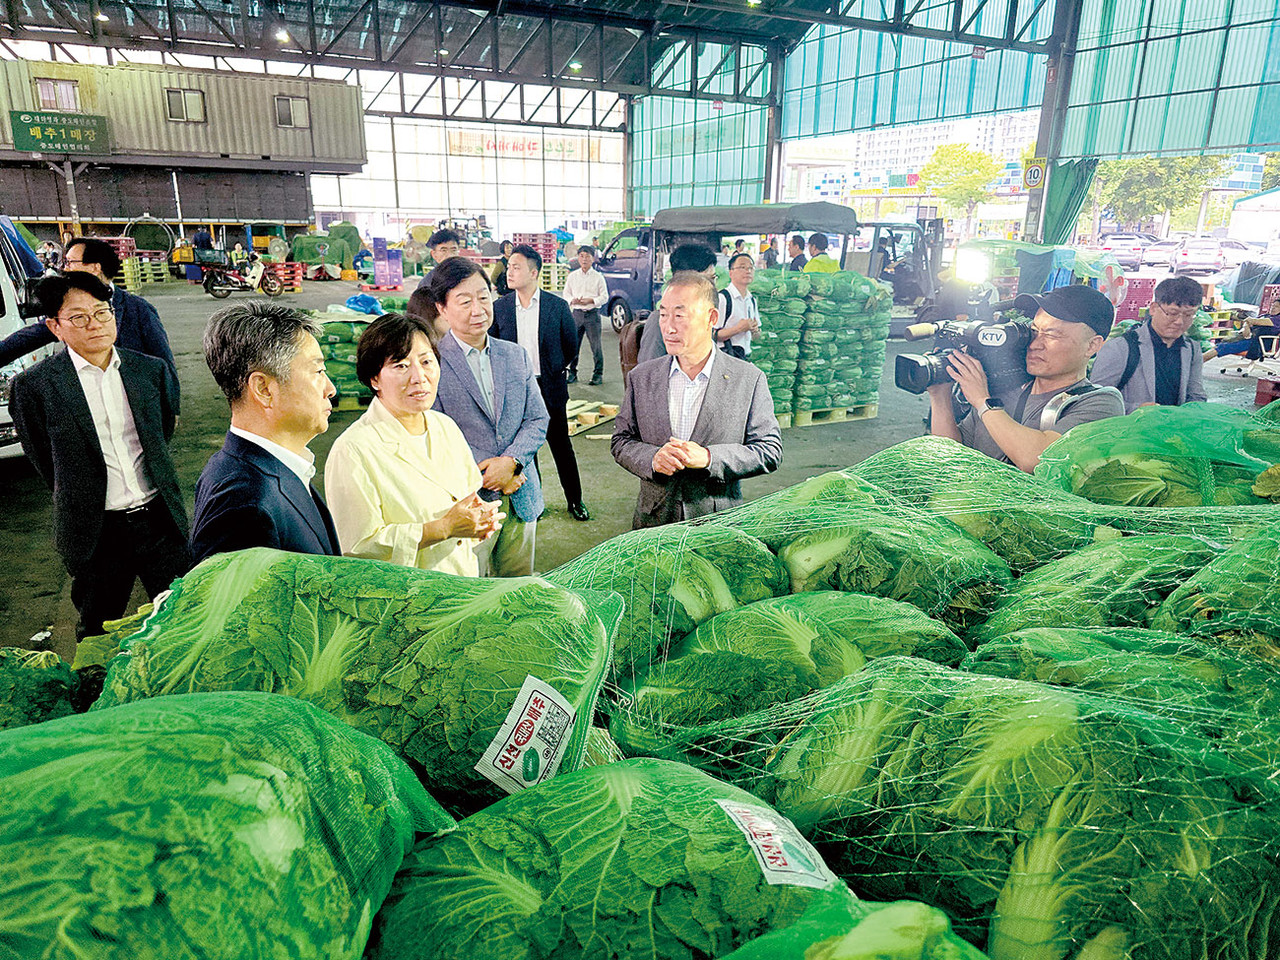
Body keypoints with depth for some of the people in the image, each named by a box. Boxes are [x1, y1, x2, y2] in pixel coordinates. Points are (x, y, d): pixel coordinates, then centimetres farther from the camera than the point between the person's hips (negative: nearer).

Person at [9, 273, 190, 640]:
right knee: (98, 633, 16)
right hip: (95, 531, -2)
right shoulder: (33, 385, -8)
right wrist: (80, 498, 9)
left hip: (160, 518, 2)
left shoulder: (152, 370, 0)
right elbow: (41, 456, 4)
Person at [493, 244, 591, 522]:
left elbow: (571, 345, 5)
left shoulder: (557, 306, -5)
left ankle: (575, 500, 23)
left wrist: (553, 369, 8)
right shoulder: (499, 306, 0)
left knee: (561, 446, 8)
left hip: (550, 389, -2)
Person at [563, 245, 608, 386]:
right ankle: (572, 373, 16)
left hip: (592, 314, -3)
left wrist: (591, 300, -14)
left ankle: (598, 374, 5)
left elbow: (604, 297, 2)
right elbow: (566, 294, 13)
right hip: (577, 313, 3)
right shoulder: (573, 276, 10)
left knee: (596, 345, -3)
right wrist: (572, 300, -8)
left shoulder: (598, 277, 2)